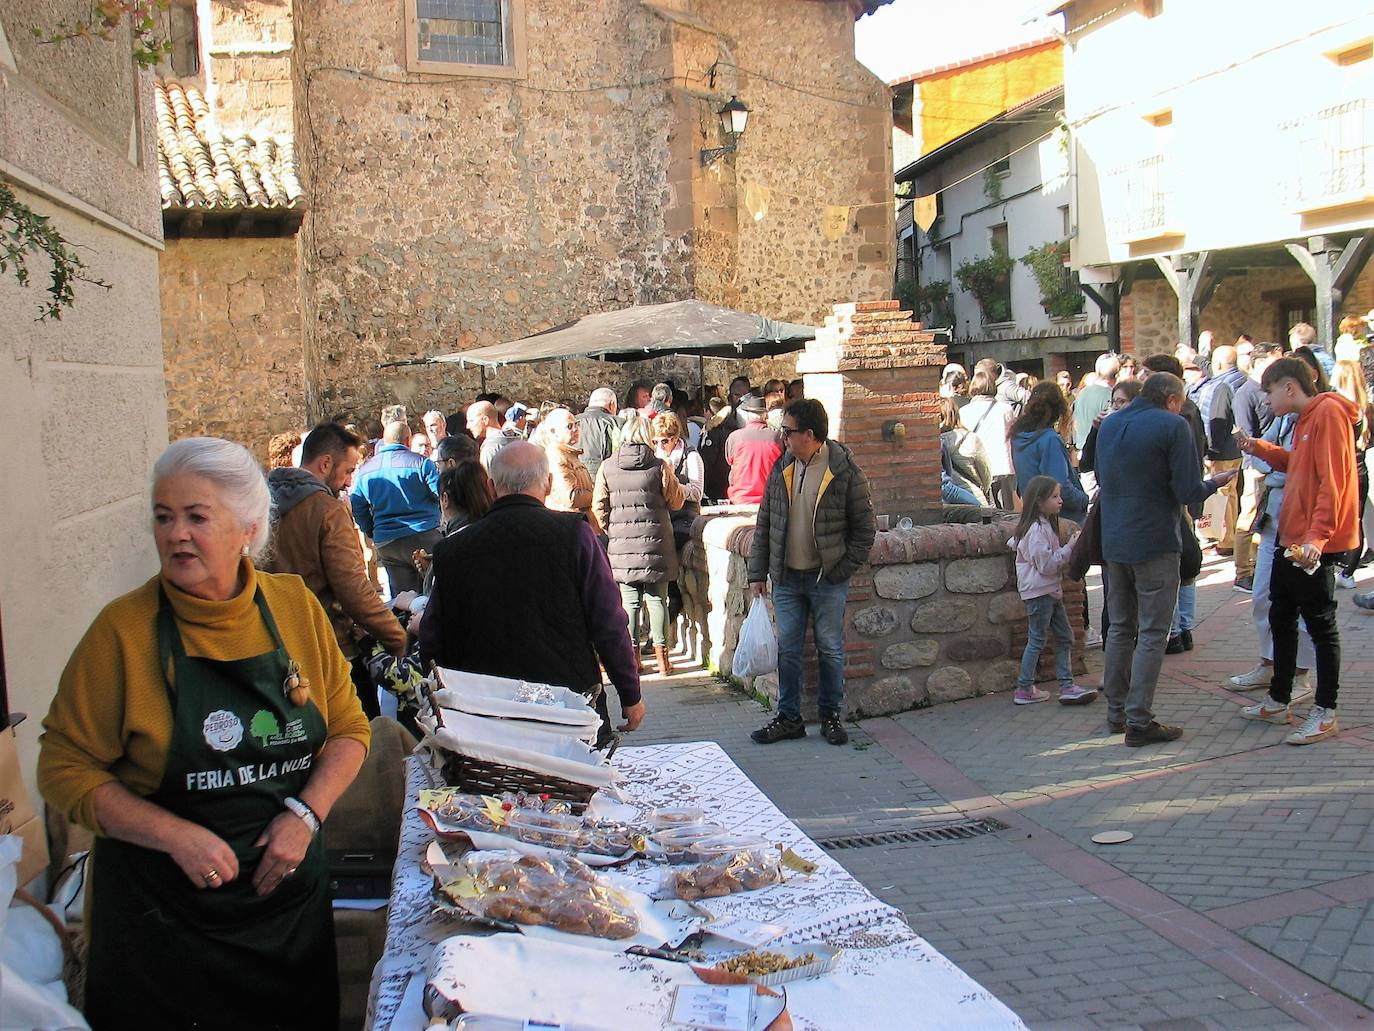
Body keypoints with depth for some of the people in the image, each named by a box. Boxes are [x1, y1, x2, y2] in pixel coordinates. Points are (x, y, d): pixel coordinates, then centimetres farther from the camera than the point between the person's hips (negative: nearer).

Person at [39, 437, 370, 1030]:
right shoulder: (123, 630, -13)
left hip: (290, 893, 3)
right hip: (166, 915, -3)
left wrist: (305, 814, -12)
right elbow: (64, 770, -9)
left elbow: (349, 729, 4)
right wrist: (176, 835, -20)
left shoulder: (295, 607, -4)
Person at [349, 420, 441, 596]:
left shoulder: (365, 470, 8)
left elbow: (357, 509, 12)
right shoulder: (421, 463, -6)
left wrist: (373, 533, 23)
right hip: (424, 538, -4)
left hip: (385, 544, 4)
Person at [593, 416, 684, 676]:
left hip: (621, 543, 2)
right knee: (657, 599, 5)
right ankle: (661, 656, 8)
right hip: (655, 540, -2)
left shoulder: (607, 467, 0)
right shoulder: (660, 466, -6)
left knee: (629, 600, 7)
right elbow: (676, 501, 2)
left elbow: (598, 505, 2)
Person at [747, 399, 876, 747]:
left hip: (828, 578, -4)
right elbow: (764, 523, 9)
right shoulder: (782, 468, 4)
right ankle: (789, 718, 18)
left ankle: (832, 716, 20)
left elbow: (865, 528, -5)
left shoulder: (846, 471, -10)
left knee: (830, 649, 7)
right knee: (787, 649, 7)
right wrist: (757, 573, 5)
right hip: (786, 577, 4)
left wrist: (841, 571, -10)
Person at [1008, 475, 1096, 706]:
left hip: (1051, 591, 10)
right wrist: (1070, 547, -18)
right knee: (1037, 639, -2)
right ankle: (1024, 689, 7)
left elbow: (1013, 542, 21)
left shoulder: (1045, 525, 12)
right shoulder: (1036, 530, -19)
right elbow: (1047, 564, -23)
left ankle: (1067, 687, 8)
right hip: (1038, 592, -10)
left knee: (1065, 637, 7)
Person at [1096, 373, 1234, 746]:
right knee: (1152, 634, -1)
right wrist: (1215, 482, 5)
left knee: (1120, 628, 16)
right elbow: (1188, 493, -14)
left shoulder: (1108, 425, 9)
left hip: (1114, 543, 7)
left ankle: (1116, 712, 21)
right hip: (1155, 544, -6)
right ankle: (1139, 722, -2)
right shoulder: (1172, 426, -12)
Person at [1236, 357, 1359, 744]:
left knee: (1320, 624, 0)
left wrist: (1317, 537, -27)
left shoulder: (1328, 412, -16)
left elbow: (1333, 481, -22)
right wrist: (1260, 449, 8)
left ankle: (1325, 712, 9)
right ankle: (1279, 701, 28)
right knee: (1281, 618, 16)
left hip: (1314, 546, -10)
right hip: (1290, 538, 10)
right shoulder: (1306, 418, 15)